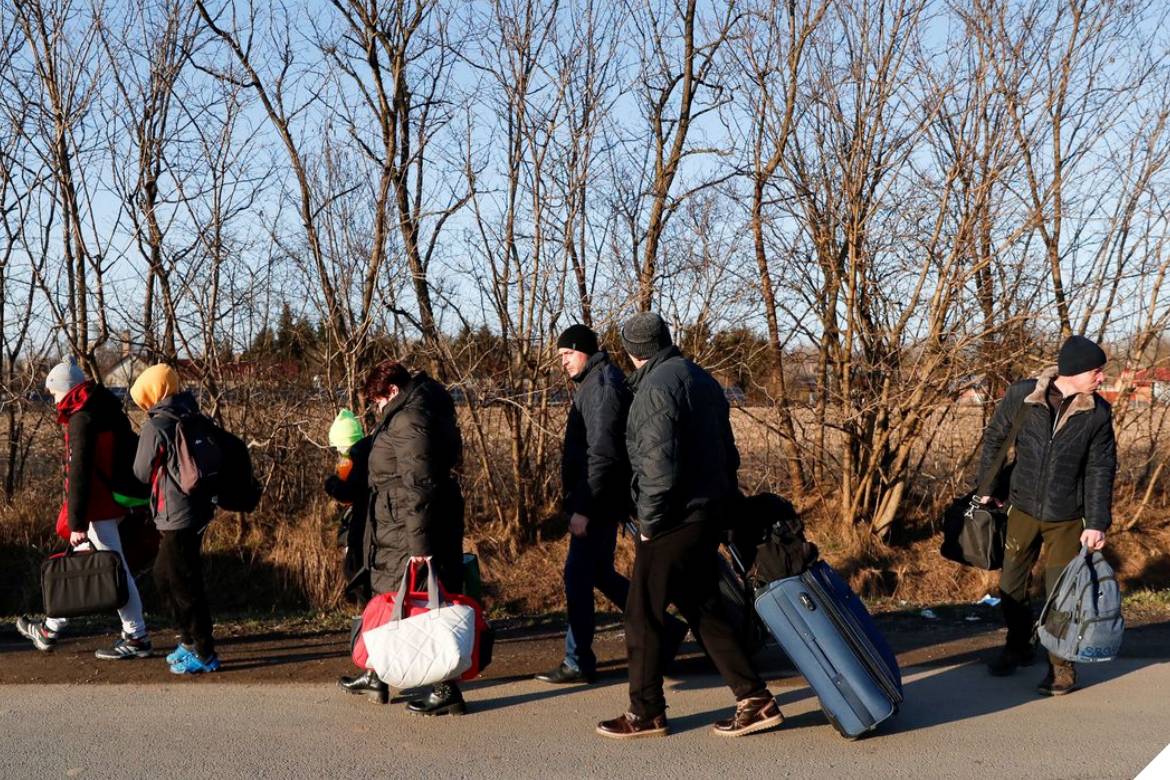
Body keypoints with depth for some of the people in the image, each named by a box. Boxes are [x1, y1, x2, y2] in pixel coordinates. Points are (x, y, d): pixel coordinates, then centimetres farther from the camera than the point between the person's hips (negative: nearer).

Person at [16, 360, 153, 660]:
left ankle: (137, 638, 6)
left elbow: (79, 474, -21)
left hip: (97, 509, -10)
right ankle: (50, 630, 31)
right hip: (112, 501, 10)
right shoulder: (107, 411, 11)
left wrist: (77, 523, -20)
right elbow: (129, 451, 16)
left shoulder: (82, 419, -17)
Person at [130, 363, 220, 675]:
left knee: (183, 585, 0)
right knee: (164, 575, 21)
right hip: (198, 509, 9)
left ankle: (204, 654, 7)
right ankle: (191, 640, 28)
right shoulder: (191, 417, 8)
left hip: (177, 515, -9)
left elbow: (142, 472, -6)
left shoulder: (156, 426, -16)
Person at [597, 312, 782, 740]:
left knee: (643, 615, 3)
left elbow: (659, 464, -23)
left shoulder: (656, 387, -15)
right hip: (709, 515, 9)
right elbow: (727, 452, 18)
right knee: (703, 610, 15)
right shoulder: (703, 380, 14)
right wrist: (725, 503, 20)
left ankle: (646, 713, 13)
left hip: (673, 521, -9)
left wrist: (648, 522, -13)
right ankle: (755, 700, 15)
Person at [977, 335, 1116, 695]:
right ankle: (1018, 647, 36)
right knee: (1011, 586, 13)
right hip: (1023, 510, 1)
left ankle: (1062, 666, 18)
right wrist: (987, 488, 8)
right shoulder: (1021, 396, -12)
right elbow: (994, 439, 3)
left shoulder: (1098, 413, -10)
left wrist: (1097, 524, -11)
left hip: (1067, 519, -1)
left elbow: (1101, 470, -6)